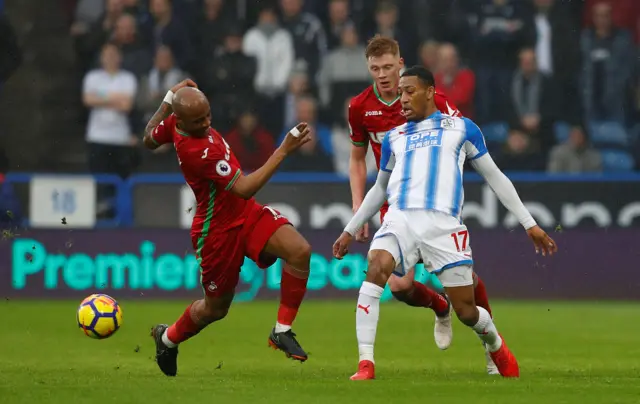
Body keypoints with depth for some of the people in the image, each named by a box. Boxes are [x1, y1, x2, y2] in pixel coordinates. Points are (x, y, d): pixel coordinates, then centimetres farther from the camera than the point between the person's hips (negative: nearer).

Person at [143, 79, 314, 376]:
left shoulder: (174, 123, -7)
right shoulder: (197, 151, -33)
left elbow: (150, 139, 15)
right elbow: (244, 188, -34)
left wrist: (169, 100, 13)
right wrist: (284, 151, -36)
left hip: (247, 214, 8)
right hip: (219, 230, -8)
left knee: (300, 251, -17)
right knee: (216, 307, 13)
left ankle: (282, 332, -3)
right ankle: (168, 337, 45)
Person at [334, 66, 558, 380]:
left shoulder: (461, 128, 15)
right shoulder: (394, 137, 23)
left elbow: (494, 177, 17)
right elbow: (379, 189, 35)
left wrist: (529, 224, 13)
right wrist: (350, 230, 33)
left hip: (443, 224, -2)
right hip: (400, 219, 2)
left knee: (466, 310, -1)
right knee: (375, 269, -30)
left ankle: (495, 344, 35)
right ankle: (365, 363, -30)